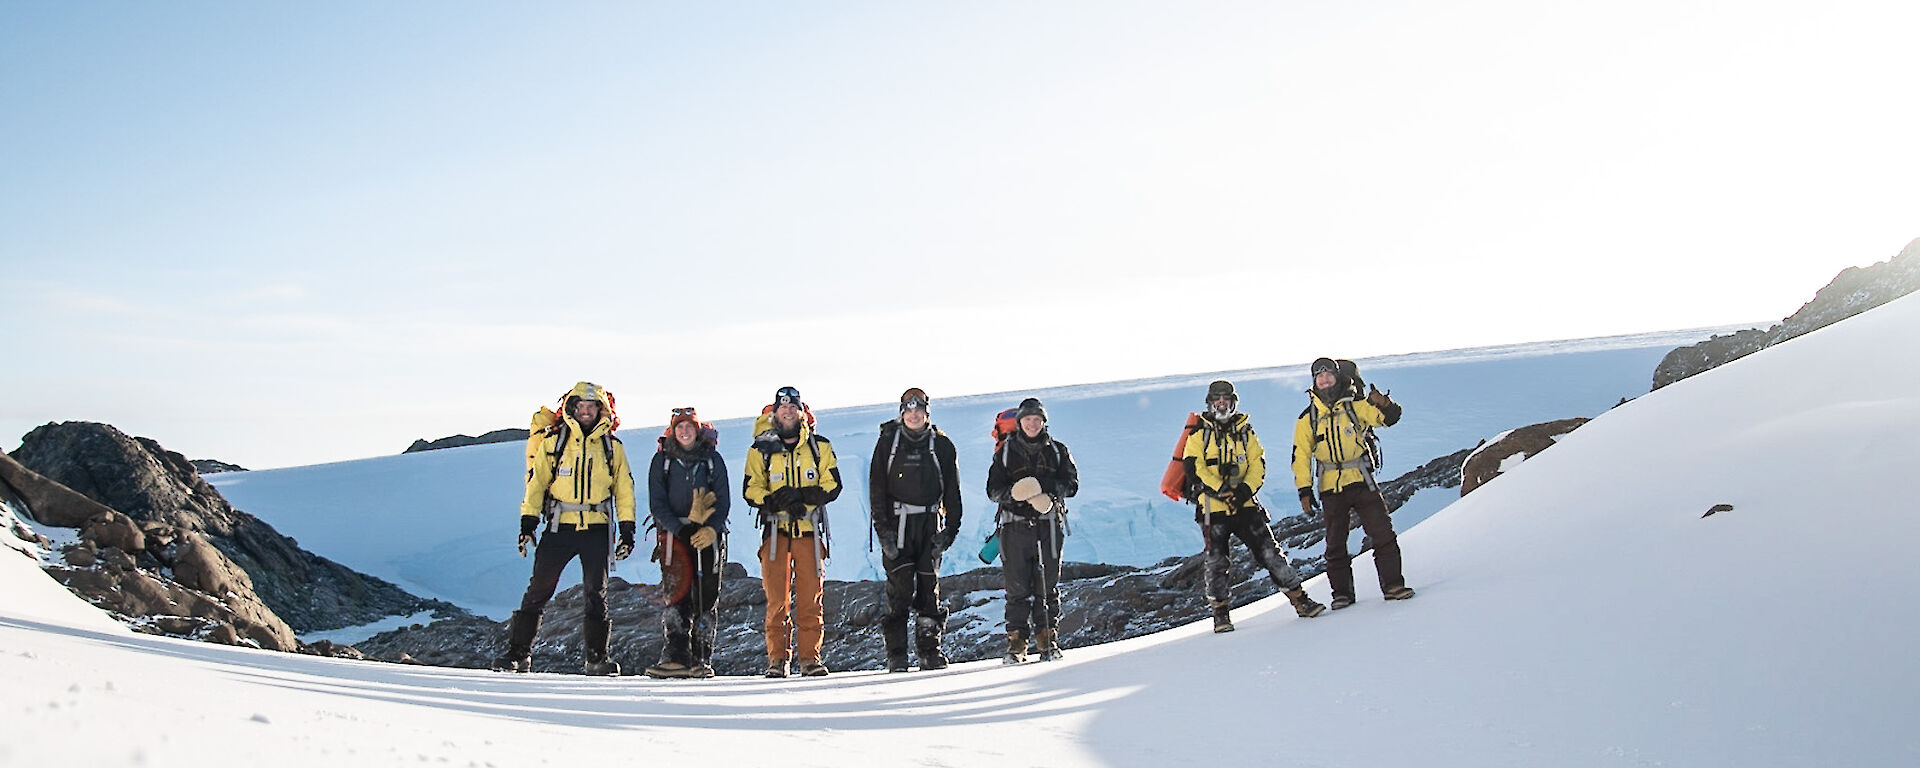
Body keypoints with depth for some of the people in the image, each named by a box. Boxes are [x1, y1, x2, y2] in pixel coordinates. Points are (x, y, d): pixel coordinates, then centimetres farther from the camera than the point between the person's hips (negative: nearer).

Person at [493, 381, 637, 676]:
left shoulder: (612, 447, 9)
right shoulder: (553, 441, 6)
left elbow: (624, 489, 11)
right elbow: (536, 483, 5)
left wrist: (627, 529, 5)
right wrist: (528, 522, -3)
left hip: (597, 529, 1)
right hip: (560, 527, -1)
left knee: (596, 594, 4)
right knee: (538, 590, -3)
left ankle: (597, 657, 11)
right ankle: (518, 653, 5)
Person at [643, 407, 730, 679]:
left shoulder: (713, 459, 7)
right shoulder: (662, 460, 6)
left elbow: (723, 501, 3)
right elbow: (657, 503, 2)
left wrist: (711, 529, -14)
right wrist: (681, 529, -12)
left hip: (708, 535, 1)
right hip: (674, 534, 0)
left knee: (707, 598, -2)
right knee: (678, 595, -9)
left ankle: (702, 660, 2)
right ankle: (676, 657, -10)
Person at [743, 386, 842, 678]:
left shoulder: (820, 447, 7)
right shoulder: (761, 450, 6)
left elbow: (832, 485, 1)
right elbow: (751, 490, 1)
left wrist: (802, 495, -16)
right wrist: (780, 501, -17)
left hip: (809, 530, 0)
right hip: (775, 529, 0)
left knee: (810, 596, -2)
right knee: (777, 597, -2)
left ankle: (810, 657, 5)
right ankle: (778, 659, 5)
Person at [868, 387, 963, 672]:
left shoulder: (941, 444, 7)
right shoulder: (888, 441, 4)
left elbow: (952, 489, 9)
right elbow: (876, 487, 2)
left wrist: (950, 528, 0)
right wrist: (883, 528, -7)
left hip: (930, 523, 1)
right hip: (896, 523, -1)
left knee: (929, 585, 2)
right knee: (900, 587, -8)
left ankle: (930, 651, 10)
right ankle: (896, 654, -2)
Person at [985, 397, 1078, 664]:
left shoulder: (1057, 451, 12)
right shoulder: (1006, 451, 11)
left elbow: (1071, 484, 4)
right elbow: (993, 489, 7)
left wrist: (1046, 486, -15)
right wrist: (1014, 493, -15)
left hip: (1048, 524, 0)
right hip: (1015, 524, 0)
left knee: (1047, 586, 1)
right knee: (1017, 587, -2)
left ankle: (1048, 639, 8)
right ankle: (1016, 642, 2)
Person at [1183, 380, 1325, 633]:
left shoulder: (1244, 431, 13)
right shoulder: (1199, 433, 4)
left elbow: (1258, 465, 7)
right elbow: (1194, 467, -6)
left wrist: (1245, 489, -12)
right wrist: (1221, 490, -16)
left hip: (1244, 505, 2)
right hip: (1213, 506, -2)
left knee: (1269, 551, -2)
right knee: (1216, 560, -2)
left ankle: (1299, 599, 4)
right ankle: (1220, 612, 10)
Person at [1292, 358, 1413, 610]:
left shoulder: (1355, 405, 4)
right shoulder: (1308, 418, 5)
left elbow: (1389, 418, -2)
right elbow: (1301, 456, 6)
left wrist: (1384, 405, -25)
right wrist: (1304, 490, -1)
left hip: (1362, 482, -1)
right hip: (1331, 488, 1)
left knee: (1383, 534, -3)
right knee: (1335, 544, 5)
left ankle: (1392, 584, 8)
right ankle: (1342, 593, 15)